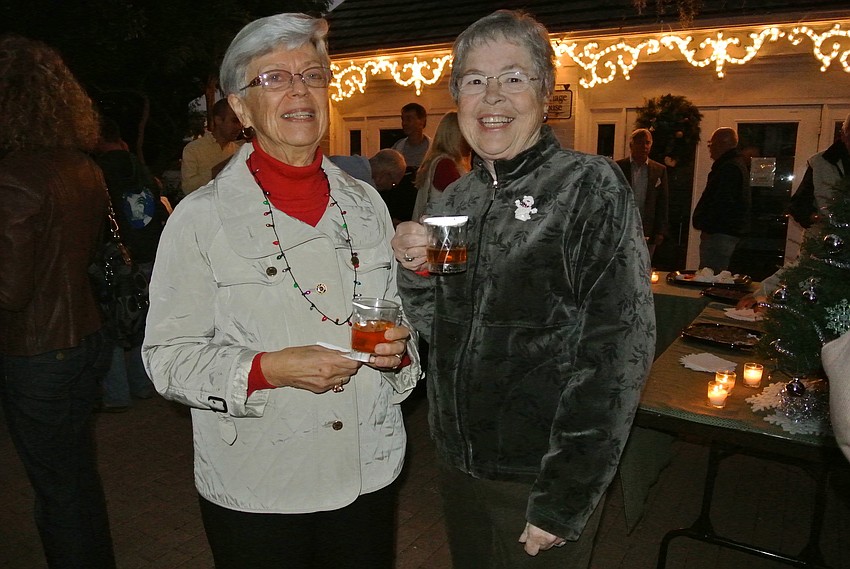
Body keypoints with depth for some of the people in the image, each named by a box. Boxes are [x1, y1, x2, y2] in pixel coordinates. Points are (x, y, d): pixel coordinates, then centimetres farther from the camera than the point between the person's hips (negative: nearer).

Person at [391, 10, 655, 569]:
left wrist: (565, 497, -17)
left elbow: (620, 349, -17)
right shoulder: (455, 199, 3)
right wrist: (415, 272, -10)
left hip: (540, 476, -5)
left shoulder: (589, 186, -13)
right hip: (459, 461, 6)